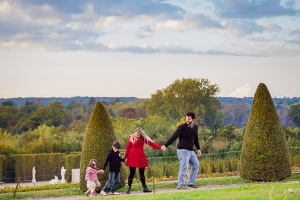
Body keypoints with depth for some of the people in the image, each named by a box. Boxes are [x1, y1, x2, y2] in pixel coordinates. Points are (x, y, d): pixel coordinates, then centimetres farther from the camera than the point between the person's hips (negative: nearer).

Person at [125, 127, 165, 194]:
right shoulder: (131, 138, -3)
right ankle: (129, 188, 5)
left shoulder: (143, 138, 4)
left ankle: (145, 188, 13)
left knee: (142, 173, 8)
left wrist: (160, 147, -15)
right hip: (132, 157, -3)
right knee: (132, 173, -3)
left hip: (141, 157, 3)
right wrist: (126, 157, -4)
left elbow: (151, 143, -4)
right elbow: (127, 148, -1)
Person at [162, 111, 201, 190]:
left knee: (196, 165, 9)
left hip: (190, 151, 8)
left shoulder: (195, 127, 9)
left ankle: (191, 183, 16)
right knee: (183, 168, -9)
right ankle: (181, 185, -4)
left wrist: (198, 148, 18)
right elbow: (173, 137, -15)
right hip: (183, 150, -8)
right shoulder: (182, 127, -12)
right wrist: (165, 145, -19)